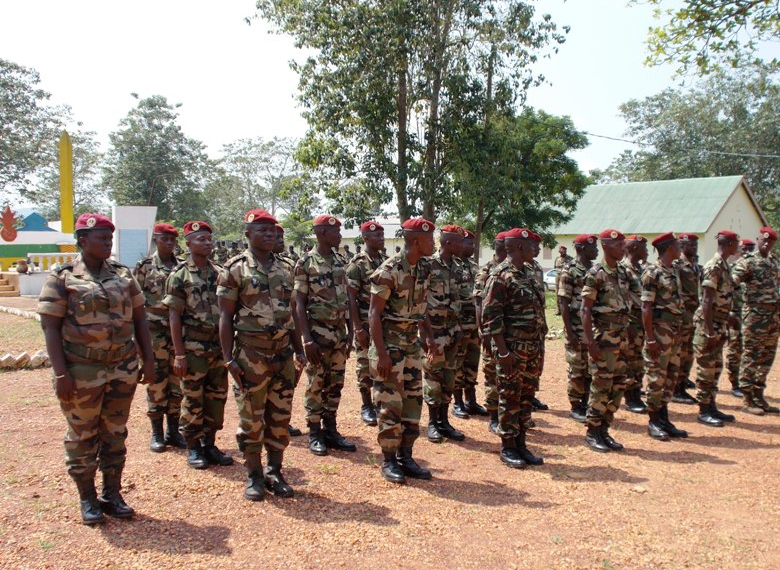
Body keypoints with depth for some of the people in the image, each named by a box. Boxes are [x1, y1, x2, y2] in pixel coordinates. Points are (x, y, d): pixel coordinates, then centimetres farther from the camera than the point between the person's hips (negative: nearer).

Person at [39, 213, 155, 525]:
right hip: (81, 371, -3)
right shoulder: (61, 277, -4)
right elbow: (50, 327, -8)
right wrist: (61, 373, -14)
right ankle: (87, 498, 25)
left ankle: (112, 493, 27)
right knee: (83, 435, 9)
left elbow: (139, 319, 10)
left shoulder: (123, 274, 7)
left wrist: (148, 359, 4)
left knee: (115, 432, 13)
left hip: (123, 368, 4)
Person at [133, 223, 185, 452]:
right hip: (155, 330, -3)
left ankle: (173, 431, 20)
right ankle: (157, 433, 15)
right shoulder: (145, 266, -1)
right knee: (156, 381, 3)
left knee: (176, 381, 8)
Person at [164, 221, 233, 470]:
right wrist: (179, 354, -13)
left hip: (219, 347, 5)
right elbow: (174, 316, -8)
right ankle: (193, 448, 19)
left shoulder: (220, 273, 8)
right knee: (193, 400, 5)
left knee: (216, 397, 10)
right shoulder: (179, 275, -6)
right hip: (193, 348, -5)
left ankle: (209, 444, 24)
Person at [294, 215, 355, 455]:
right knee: (316, 384, 4)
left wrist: (350, 331, 8)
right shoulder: (306, 262, -8)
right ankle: (314, 434, 15)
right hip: (318, 332, -5)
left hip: (339, 331, 6)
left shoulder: (341, 262, 9)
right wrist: (307, 338, -16)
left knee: (335, 384, 11)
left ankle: (331, 431, 23)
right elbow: (300, 303, -9)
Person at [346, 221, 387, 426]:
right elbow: (351, 298, -12)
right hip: (366, 324, -5)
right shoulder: (357, 263, -10)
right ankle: (367, 406, 16)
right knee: (365, 365, 4)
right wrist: (358, 327, -16)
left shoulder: (387, 261, 9)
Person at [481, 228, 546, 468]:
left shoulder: (529, 274, 14)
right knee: (510, 397, 1)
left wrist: (540, 345, 15)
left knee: (526, 396, 13)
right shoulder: (501, 275, -13)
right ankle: (507, 448, 13)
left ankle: (521, 444, 24)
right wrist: (503, 351, -20)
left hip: (534, 349, 8)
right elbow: (491, 316, -17)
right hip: (513, 348, -8)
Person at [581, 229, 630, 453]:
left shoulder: (622, 272, 12)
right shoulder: (596, 273, -11)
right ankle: (592, 432, 9)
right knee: (601, 386, -3)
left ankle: (604, 429, 21)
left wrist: (626, 336, 15)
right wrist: (590, 341, -20)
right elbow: (585, 309, -14)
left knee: (618, 385, 11)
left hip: (621, 335, 8)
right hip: (603, 335, -8)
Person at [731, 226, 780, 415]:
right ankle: (747, 399, 5)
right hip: (755, 314, -7)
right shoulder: (747, 261, -8)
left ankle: (759, 396, 21)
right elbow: (732, 281, -20)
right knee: (751, 357, -3)